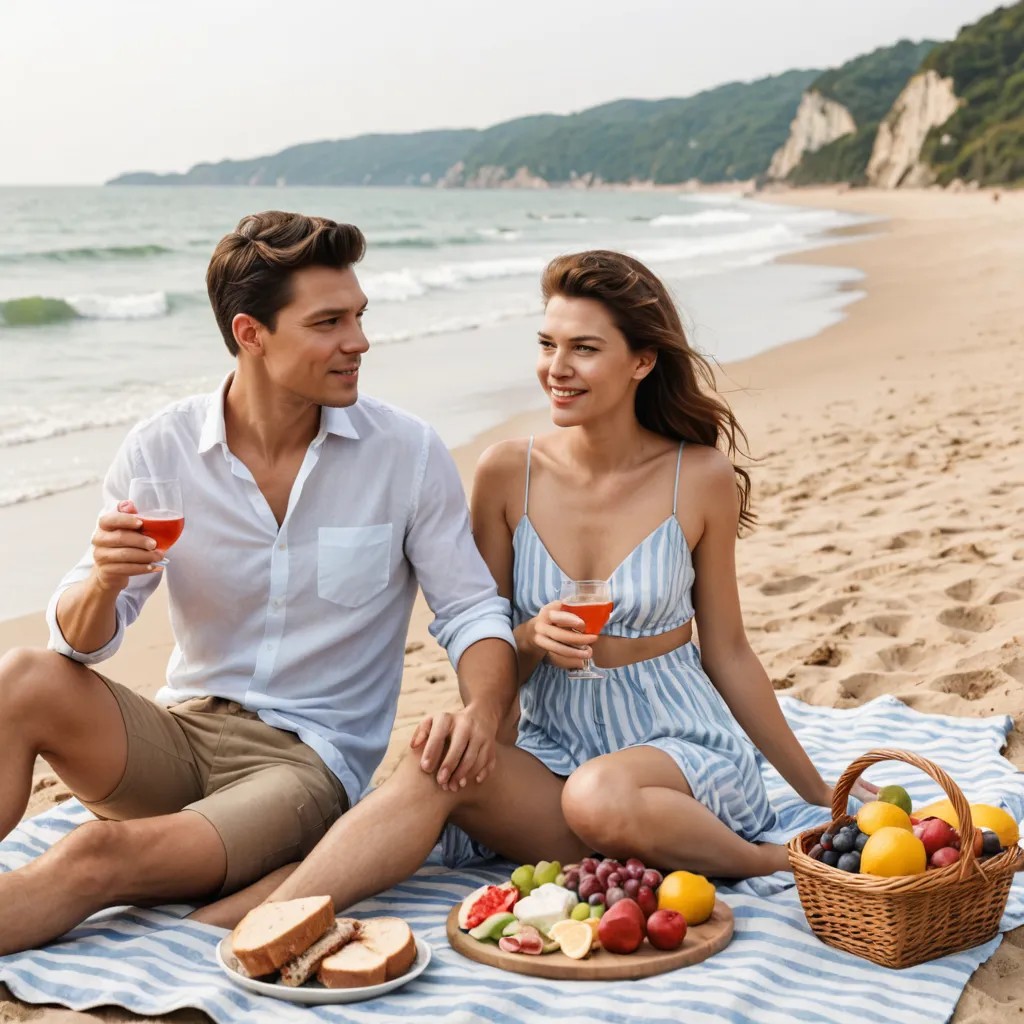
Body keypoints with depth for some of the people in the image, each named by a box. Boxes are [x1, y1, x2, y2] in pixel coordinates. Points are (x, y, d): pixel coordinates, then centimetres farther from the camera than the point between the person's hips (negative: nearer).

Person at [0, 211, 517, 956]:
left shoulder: (408, 453, -6)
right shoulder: (162, 449, -2)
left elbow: (473, 611, -3)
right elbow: (80, 641, -1)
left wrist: (481, 712, -25)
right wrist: (104, 581, -25)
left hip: (311, 761, -3)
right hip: (182, 737, 3)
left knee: (102, 857, -29)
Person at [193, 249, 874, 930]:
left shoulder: (700, 477, -6)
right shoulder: (508, 473, -2)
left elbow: (727, 653, 5)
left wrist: (817, 789, 11)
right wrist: (533, 638, -19)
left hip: (681, 745, -2)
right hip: (552, 750, 2)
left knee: (600, 795, -36)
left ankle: (763, 860, -11)